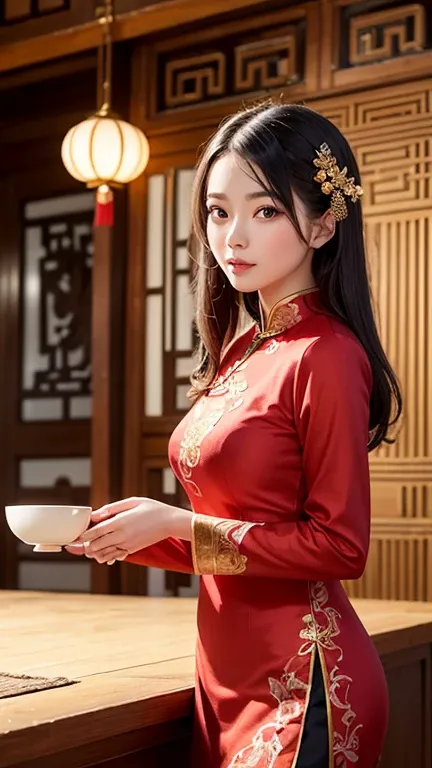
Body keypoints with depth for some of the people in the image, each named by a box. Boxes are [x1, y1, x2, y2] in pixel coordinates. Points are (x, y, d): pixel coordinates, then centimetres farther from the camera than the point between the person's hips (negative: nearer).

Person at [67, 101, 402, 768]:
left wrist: (180, 524, -15)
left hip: (301, 683, -8)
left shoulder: (324, 356, -16)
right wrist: (129, 537, 0)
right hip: (231, 674, 8)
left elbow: (339, 545, -17)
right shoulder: (240, 351, 8)